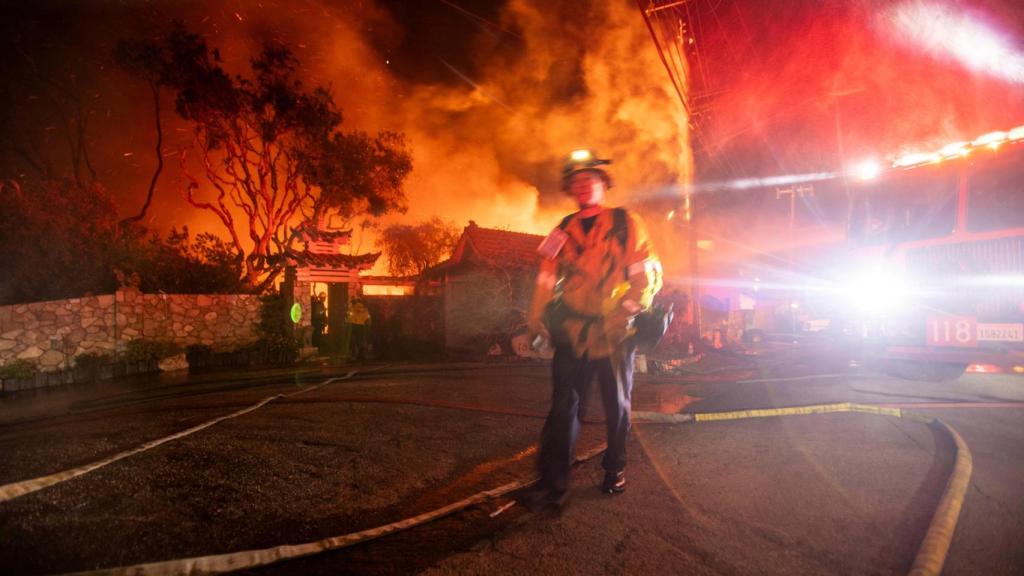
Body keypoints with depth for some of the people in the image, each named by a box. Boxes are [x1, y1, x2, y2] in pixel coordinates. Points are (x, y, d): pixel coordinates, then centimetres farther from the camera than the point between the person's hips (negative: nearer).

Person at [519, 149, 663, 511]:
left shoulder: (626, 223, 4)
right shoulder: (563, 231, 13)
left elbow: (648, 271, -1)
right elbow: (547, 277, 10)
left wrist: (633, 309, -14)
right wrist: (537, 318, -1)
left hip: (615, 332, -1)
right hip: (572, 331, 2)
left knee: (617, 405, 12)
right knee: (563, 406, -3)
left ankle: (615, 471, 31)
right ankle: (553, 483, 1)